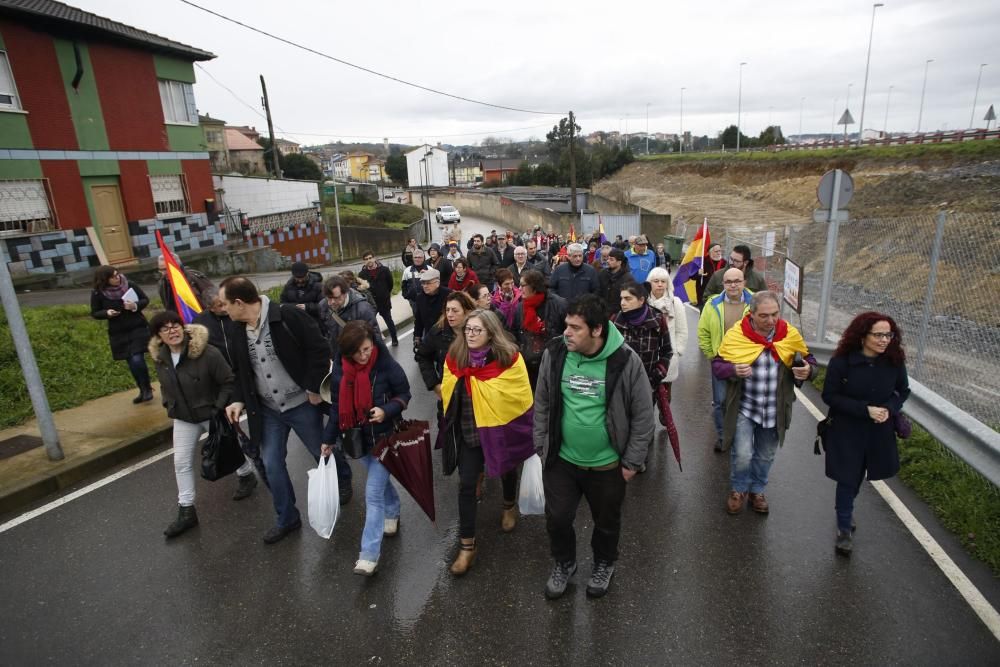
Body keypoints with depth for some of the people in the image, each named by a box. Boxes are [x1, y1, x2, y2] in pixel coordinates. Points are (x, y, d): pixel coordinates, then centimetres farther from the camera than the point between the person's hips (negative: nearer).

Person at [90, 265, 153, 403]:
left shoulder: (129, 285, -9)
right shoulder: (98, 294, -8)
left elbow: (145, 300, 2)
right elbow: (94, 313, 4)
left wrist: (135, 306, -18)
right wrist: (107, 313, -17)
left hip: (138, 329, -2)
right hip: (118, 333, 2)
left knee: (137, 360, -13)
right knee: (131, 363, 10)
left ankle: (147, 389, 8)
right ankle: (143, 390, 28)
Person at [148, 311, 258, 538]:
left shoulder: (207, 352, -25)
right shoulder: (159, 357, -5)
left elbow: (228, 381, -20)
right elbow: (165, 386, 14)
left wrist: (219, 408, -22)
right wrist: (170, 406, 4)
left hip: (212, 414, -5)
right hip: (183, 418, 5)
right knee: (181, 462, 3)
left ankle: (247, 476, 44)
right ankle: (186, 511, 14)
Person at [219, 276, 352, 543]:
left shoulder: (288, 317, -22)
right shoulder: (238, 330, 0)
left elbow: (320, 349, -20)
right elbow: (240, 370, 13)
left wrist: (314, 387, -19)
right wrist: (239, 400, 0)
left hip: (301, 404, -5)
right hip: (267, 410, 5)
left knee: (322, 453, 13)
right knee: (272, 465, 7)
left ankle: (344, 480, 45)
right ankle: (287, 519, 26)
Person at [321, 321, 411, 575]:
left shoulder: (387, 366, -19)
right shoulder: (339, 370, -7)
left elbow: (404, 395, -7)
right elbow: (337, 406, 4)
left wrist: (386, 410, -26)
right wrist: (329, 439, 6)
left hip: (385, 437, -4)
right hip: (358, 438, 4)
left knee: (373, 493, -6)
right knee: (381, 481, 22)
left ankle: (369, 555, 1)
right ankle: (393, 512, 51)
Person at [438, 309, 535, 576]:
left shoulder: (509, 358, -20)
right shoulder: (454, 357, -9)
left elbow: (521, 398, -12)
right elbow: (447, 392, 6)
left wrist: (524, 429, -7)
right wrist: (452, 421, 10)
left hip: (501, 428, -2)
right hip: (468, 431, 2)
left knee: (506, 470, 24)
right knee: (466, 485, 0)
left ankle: (509, 506, 55)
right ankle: (467, 545, 12)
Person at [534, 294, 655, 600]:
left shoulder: (625, 361, -20)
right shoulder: (554, 354, -11)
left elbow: (643, 415, -10)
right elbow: (542, 405, 2)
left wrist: (632, 461, -8)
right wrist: (541, 447, 3)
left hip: (607, 464, -2)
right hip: (560, 459, 2)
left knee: (607, 520, 20)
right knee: (558, 518, 14)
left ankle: (604, 564, 50)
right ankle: (564, 563, 45)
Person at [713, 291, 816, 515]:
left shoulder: (790, 334, -6)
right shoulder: (736, 334, -14)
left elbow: (808, 360, 7)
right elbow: (717, 365, -6)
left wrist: (808, 370, -17)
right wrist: (733, 370, -28)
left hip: (774, 411, 3)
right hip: (744, 408, -3)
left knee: (766, 456, 18)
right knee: (742, 455, -7)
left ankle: (757, 490, 44)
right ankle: (738, 489, 23)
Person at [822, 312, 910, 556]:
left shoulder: (894, 361, -9)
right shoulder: (841, 361, -19)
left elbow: (903, 391, 6)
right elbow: (829, 396, -14)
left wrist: (890, 409, -14)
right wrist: (865, 409, -22)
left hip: (879, 432, 4)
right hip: (846, 431, -3)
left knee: (857, 476, 20)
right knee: (848, 478, 2)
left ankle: (844, 508, 48)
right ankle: (844, 528, 20)